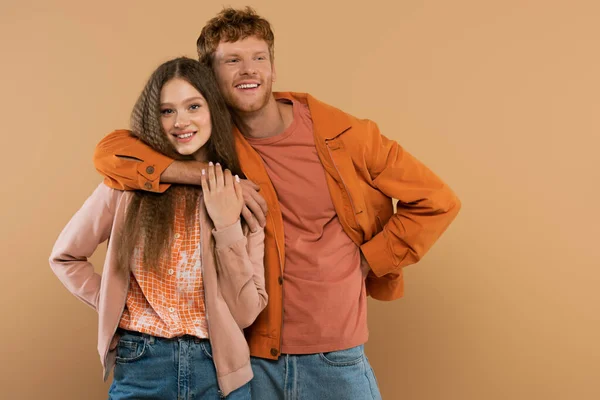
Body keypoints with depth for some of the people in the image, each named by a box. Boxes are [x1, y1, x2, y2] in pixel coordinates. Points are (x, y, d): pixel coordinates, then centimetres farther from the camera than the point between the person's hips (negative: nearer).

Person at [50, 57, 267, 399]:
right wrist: (114, 305, -2)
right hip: (141, 367, -1)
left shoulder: (240, 196, -2)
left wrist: (227, 225, -14)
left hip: (219, 369, 1)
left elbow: (246, 312, -7)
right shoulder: (129, 185, -6)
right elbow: (65, 256, 7)